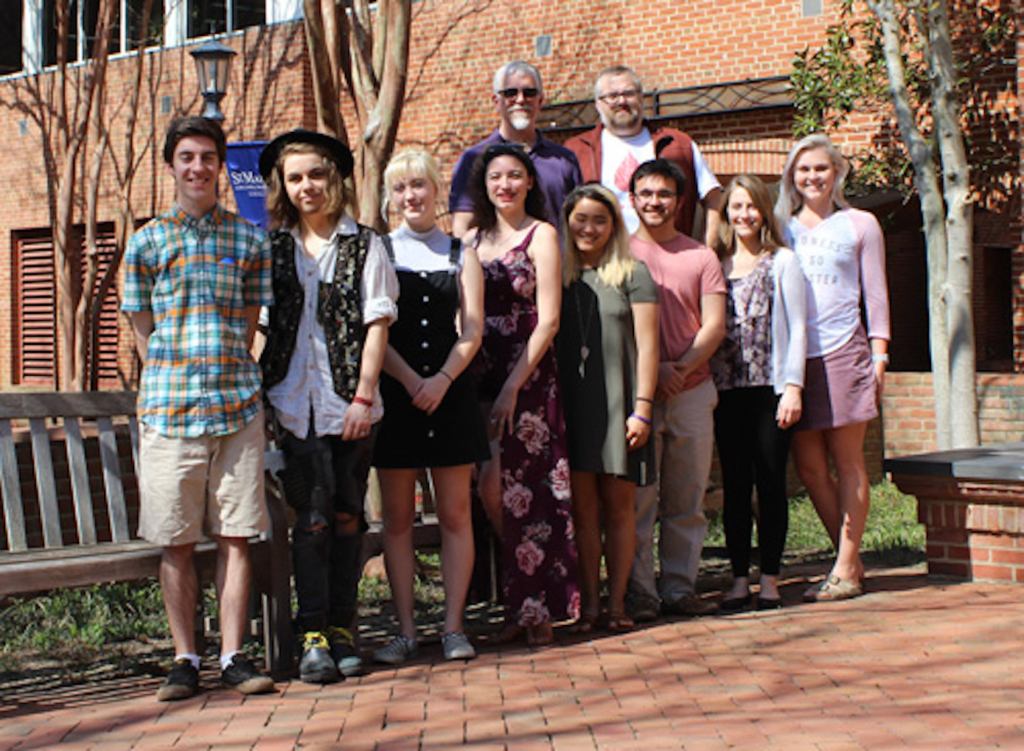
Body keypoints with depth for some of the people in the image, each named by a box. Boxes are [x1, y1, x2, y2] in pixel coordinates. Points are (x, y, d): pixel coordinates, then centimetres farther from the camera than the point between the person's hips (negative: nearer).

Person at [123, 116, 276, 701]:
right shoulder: (146, 243, 7)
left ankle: (235, 656, 8)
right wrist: (175, 380, 2)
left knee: (236, 536, 1)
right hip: (168, 408, 0)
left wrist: (229, 378, 3)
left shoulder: (250, 240, 9)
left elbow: (249, 327, 11)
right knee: (177, 542, 3)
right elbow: (143, 332, 9)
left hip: (239, 407, 1)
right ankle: (185, 658, 13)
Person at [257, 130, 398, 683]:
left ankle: (342, 629, 14)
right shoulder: (274, 248, 10)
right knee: (312, 517, -5)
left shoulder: (364, 245, 4)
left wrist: (364, 395, -9)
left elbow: (376, 325, -1)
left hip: (349, 403, -1)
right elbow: (263, 325, 11)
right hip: (294, 403, 1)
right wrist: (260, 397, 3)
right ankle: (313, 634, 0)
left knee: (346, 516, 6)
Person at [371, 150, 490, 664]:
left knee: (455, 513, 1)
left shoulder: (461, 254, 10)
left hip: (450, 391, 1)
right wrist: (411, 381, -13)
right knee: (397, 516, 2)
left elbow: (472, 331, 2)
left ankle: (453, 626, 8)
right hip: (395, 391, -1)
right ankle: (405, 630, 9)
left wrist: (442, 379, -13)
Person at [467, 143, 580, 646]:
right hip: (483, 377, 5)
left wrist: (512, 387, -14)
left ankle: (538, 609, 7)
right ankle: (521, 607, 13)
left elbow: (548, 320, -8)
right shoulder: (473, 239, 14)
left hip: (529, 378, -5)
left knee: (522, 490, -4)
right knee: (489, 490, 1)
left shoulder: (541, 236, -2)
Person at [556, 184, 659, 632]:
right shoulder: (557, 276, 11)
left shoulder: (632, 274, 5)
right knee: (583, 507, 0)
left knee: (619, 506, 1)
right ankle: (589, 603, 6)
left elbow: (647, 345, 1)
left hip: (618, 401, -1)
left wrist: (643, 409, -7)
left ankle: (616, 602, 7)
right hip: (571, 404, 2)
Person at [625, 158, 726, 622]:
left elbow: (714, 325, 5)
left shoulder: (701, 257, 13)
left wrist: (682, 365, -12)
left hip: (693, 390, 2)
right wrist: (652, 369, -12)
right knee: (638, 498, -4)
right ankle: (639, 592, 2)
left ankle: (680, 588, 12)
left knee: (687, 500, 5)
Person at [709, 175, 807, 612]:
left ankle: (770, 579, 6)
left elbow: (796, 328, 1)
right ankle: (740, 579, 10)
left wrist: (793, 387, -7)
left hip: (771, 386, -2)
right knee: (735, 485, 4)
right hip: (727, 390, 3)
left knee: (771, 482, -1)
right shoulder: (715, 264, 13)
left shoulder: (782, 262, 5)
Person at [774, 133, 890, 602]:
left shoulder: (860, 225, 9)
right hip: (795, 357, 3)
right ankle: (851, 561, 15)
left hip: (844, 352, -3)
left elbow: (876, 294, 8)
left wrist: (879, 354, -1)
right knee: (808, 467, 2)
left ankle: (846, 569, 3)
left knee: (847, 462, -1)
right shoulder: (782, 228, 15)